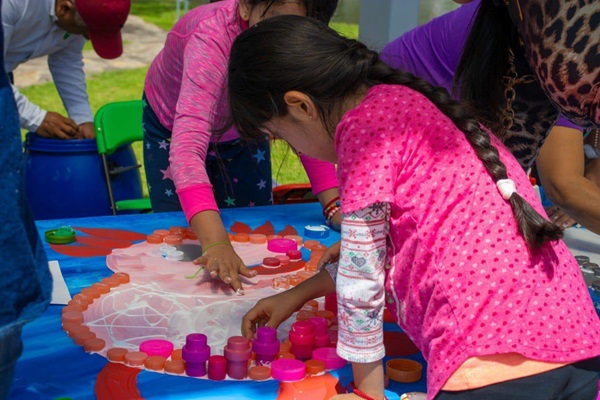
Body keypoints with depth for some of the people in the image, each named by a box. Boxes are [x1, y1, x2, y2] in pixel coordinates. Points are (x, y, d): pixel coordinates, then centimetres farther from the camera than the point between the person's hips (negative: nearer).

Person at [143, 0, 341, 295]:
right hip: (172, 130, -3)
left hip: (243, 132, 4)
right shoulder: (213, 37, -43)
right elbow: (187, 147, -53)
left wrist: (334, 207, -32)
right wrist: (215, 245, -65)